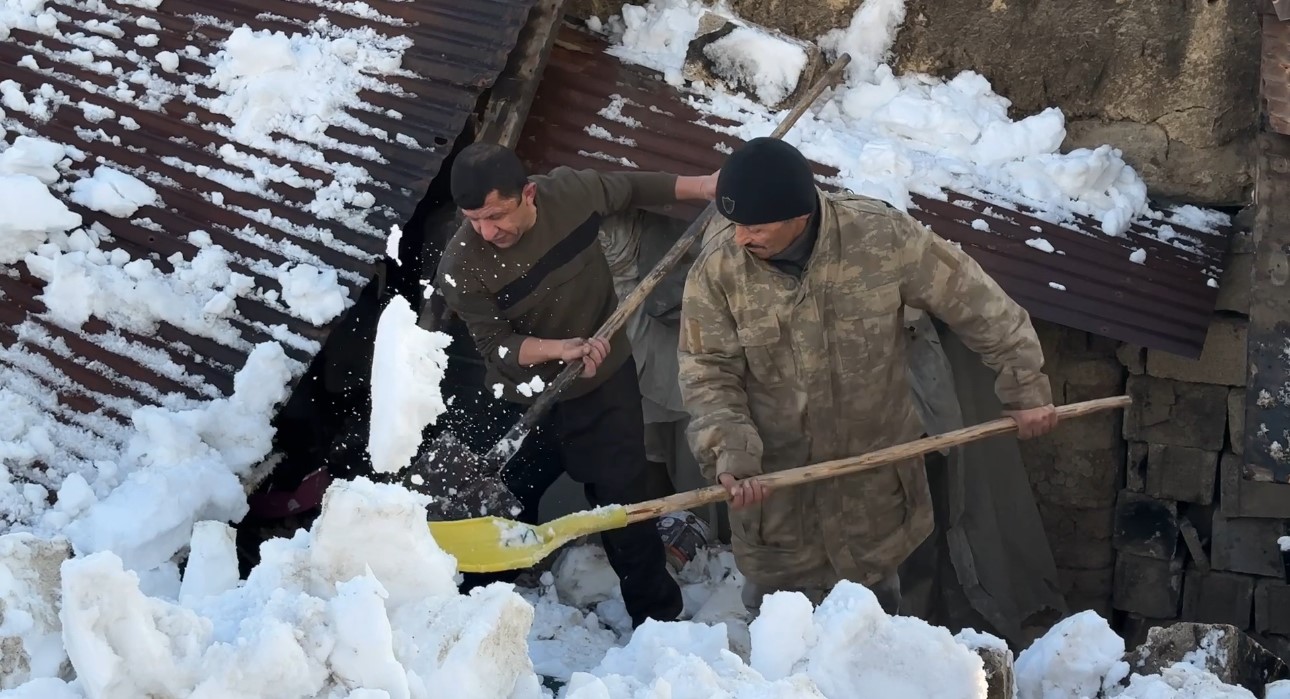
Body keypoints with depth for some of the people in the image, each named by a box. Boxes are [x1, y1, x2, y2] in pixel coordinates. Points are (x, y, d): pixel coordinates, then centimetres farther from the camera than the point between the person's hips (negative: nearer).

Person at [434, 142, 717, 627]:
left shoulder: (573, 191, -19)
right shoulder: (461, 268, -26)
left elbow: (633, 188, 2)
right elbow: (495, 344, -27)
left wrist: (701, 186, 2)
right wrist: (560, 348, -43)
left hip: (605, 385, 1)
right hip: (524, 400, -1)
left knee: (623, 501, 8)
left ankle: (657, 616, 25)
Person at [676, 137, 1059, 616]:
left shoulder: (882, 236, -23)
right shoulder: (717, 270, -20)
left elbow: (975, 303, -10)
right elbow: (708, 375, -12)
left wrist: (1025, 387, -3)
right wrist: (729, 453, -29)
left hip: (873, 466, 0)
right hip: (772, 475, 0)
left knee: (874, 603, 21)